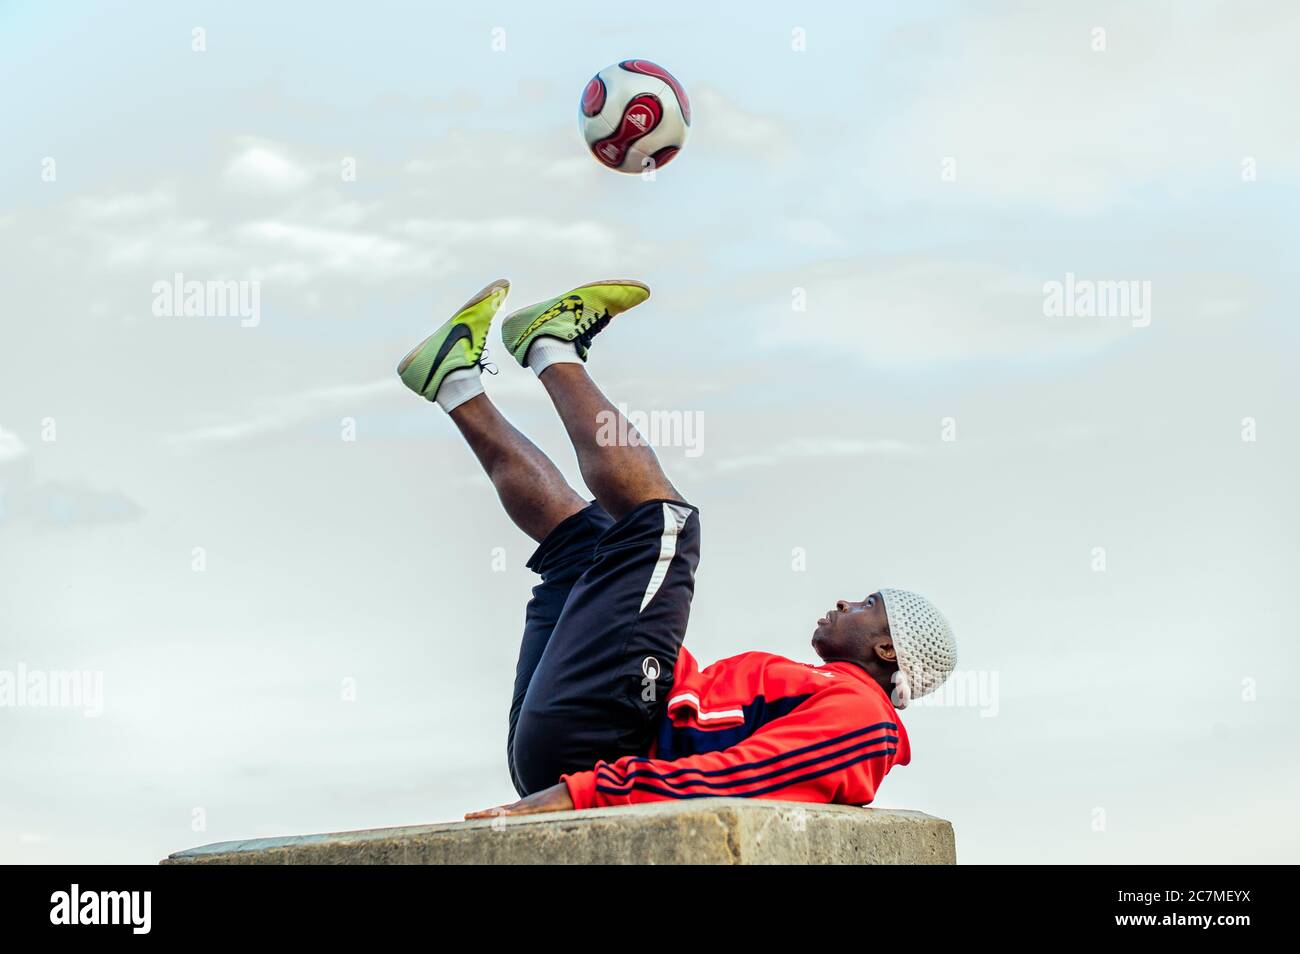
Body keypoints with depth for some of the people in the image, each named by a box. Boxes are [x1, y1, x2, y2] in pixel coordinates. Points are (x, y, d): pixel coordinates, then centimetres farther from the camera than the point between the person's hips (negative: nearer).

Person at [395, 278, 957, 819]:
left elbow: (731, 778, -23)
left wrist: (577, 791, -34)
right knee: (588, 534, 29)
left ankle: (551, 347, 13)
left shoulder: (854, 713, -6)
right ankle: (456, 381, 27)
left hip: (581, 748, -9)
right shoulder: (823, 695, 27)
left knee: (661, 519, -6)